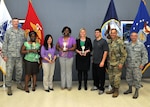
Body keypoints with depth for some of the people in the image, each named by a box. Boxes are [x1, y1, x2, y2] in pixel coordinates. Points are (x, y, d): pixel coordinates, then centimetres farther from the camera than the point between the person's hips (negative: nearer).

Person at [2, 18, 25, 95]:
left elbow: (25, 42, 11)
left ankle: (19, 84, 30)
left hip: (19, 55, 3)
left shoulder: (22, 32, 6)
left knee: (19, 71, 12)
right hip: (10, 55, -3)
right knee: (9, 71, 1)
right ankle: (9, 87, 12)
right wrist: (4, 55, -5)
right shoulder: (8, 31, -2)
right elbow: (5, 44, -2)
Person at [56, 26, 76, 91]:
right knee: (62, 71, 5)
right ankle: (63, 85, 14)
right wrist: (60, 48, -11)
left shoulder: (72, 39, 1)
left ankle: (69, 85, 8)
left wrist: (68, 49, -18)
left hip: (69, 57, -2)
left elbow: (74, 47, -4)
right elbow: (57, 46, 10)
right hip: (62, 57, 2)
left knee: (69, 71, 0)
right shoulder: (60, 39, 9)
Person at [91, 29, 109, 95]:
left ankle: (101, 89, 15)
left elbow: (106, 52, -13)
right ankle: (96, 86, 32)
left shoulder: (103, 41, -9)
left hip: (100, 62, -6)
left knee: (101, 76, 2)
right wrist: (93, 59, 13)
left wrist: (103, 61, -17)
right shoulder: (94, 41, 10)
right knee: (94, 75, 14)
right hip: (94, 62, 6)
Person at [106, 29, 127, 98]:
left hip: (117, 63, -6)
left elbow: (124, 54, -12)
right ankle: (113, 88, 29)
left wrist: (121, 63, -15)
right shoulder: (108, 42, 5)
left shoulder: (120, 42, -13)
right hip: (110, 63, 6)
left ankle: (116, 90, 15)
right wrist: (107, 61, 12)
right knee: (110, 77, 13)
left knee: (117, 77, 0)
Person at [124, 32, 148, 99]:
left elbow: (145, 55, -5)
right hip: (129, 65, 4)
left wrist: (142, 64, -10)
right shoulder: (128, 45, 8)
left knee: (137, 78, 0)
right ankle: (130, 89, 31)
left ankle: (136, 92, 13)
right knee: (129, 78, 13)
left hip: (137, 66, -4)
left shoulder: (141, 45, -5)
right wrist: (125, 63, 10)